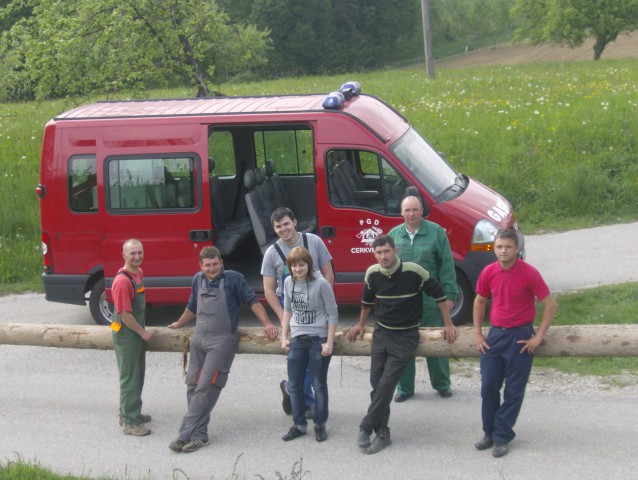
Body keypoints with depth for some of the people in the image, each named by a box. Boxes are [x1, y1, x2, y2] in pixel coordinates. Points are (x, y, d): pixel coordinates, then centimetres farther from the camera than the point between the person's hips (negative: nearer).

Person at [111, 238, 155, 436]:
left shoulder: (139, 273, 5)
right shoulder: (122, 281, -24)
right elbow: (125, 314, -23)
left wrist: (143, 329, 16)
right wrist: (143, 332, -14)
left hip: (137, 332, 9)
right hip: (126, 334, -9)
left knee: (138, 375, 19)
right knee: (129, 377, -2)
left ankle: (130, 413, 32)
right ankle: (129, 422, 6)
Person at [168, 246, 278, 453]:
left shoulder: (233, 279, -5)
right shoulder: (198, 280, 12)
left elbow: (252, 301, -2)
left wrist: (267, 324, -10)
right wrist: (178, 324, 40)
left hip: (222, 340, -6)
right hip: (199, 339, 6)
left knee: (206, 388, -12)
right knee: (193, 386, 2)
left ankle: (186, 435, -13)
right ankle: (199, 434, 9)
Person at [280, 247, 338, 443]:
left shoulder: (321, 284, -13)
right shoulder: (289, 282, 2)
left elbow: (333, 314, -9)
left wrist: (329, 343, -12)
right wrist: (284, 337, 7)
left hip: (318, 339, -5)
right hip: (297, 340, 5)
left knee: (319, 384, 5)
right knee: (294, 385, 8)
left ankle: (320, 425, 18)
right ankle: (299, 424, 21)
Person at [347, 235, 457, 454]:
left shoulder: (414, 271, -19)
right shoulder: (372, 274, -6)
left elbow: (439, 294, -7)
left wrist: (448, 325, -3)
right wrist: (361, 325, 24)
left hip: (406, 336, -4)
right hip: (381, 333, 5)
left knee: (386, 384, -13)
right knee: (377, 385, 1)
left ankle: (366, 428, -3)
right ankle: (382, 433, 11)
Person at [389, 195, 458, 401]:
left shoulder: (436, 232, -3)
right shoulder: (394, 235, 6)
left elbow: (447, 266, -2)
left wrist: (448, 295, -6)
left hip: (430, 298, -2)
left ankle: (442, 384, 23)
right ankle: (404, 387, 19)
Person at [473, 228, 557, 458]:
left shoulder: (529, 273, -14)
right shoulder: (488, 272, -2)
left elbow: (550, 305, -9)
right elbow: (480, 301, 14)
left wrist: (538, 336, -11)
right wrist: (478, 333, 9)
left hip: (520, 336, -4)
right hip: (495, 334, 4)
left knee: (513, 391, 3)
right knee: (488, 386, 5)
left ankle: (502, 437, 13)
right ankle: (489, 433, 20)